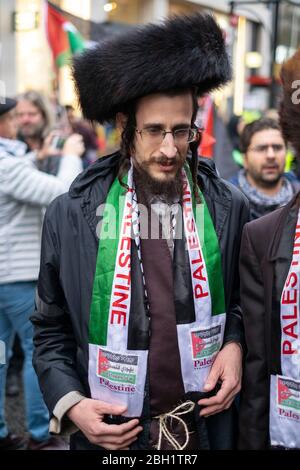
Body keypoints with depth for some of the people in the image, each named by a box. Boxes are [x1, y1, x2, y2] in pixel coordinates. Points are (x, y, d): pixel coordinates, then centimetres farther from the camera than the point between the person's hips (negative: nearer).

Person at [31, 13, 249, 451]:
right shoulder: (72, 215, -8)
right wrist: (70, 404, -12)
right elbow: (51, 331, 1)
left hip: (208, 427, 2)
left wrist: (234, 344, -8)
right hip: (109, 435, -1)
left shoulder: (228, 207, -4)